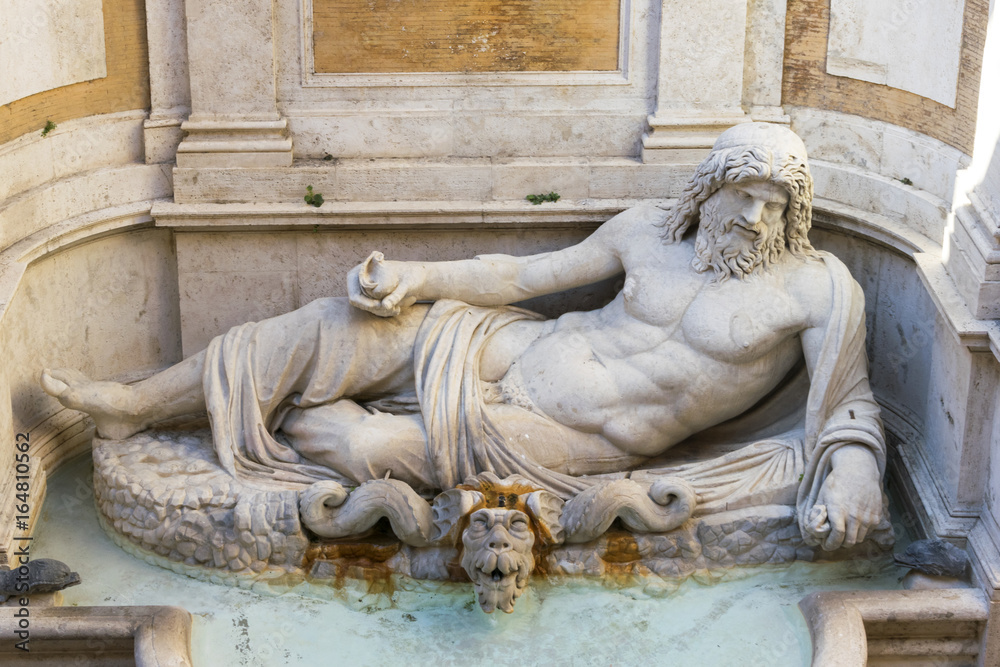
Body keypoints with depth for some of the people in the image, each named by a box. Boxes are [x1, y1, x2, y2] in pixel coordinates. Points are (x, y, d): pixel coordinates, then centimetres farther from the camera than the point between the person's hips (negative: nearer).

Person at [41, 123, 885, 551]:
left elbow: (850, 409, -5)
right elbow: (525, 274, 8)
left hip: (584, 442, -4)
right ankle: (139, 404, 3)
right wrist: (416, 277, -2)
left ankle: (283, 427, 19)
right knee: (343, 326, -10)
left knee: (372, 448, -18)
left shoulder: (820, 288, -7)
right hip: (517, 353, 4)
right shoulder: (648, 230, 4)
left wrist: (855, 471, -27)